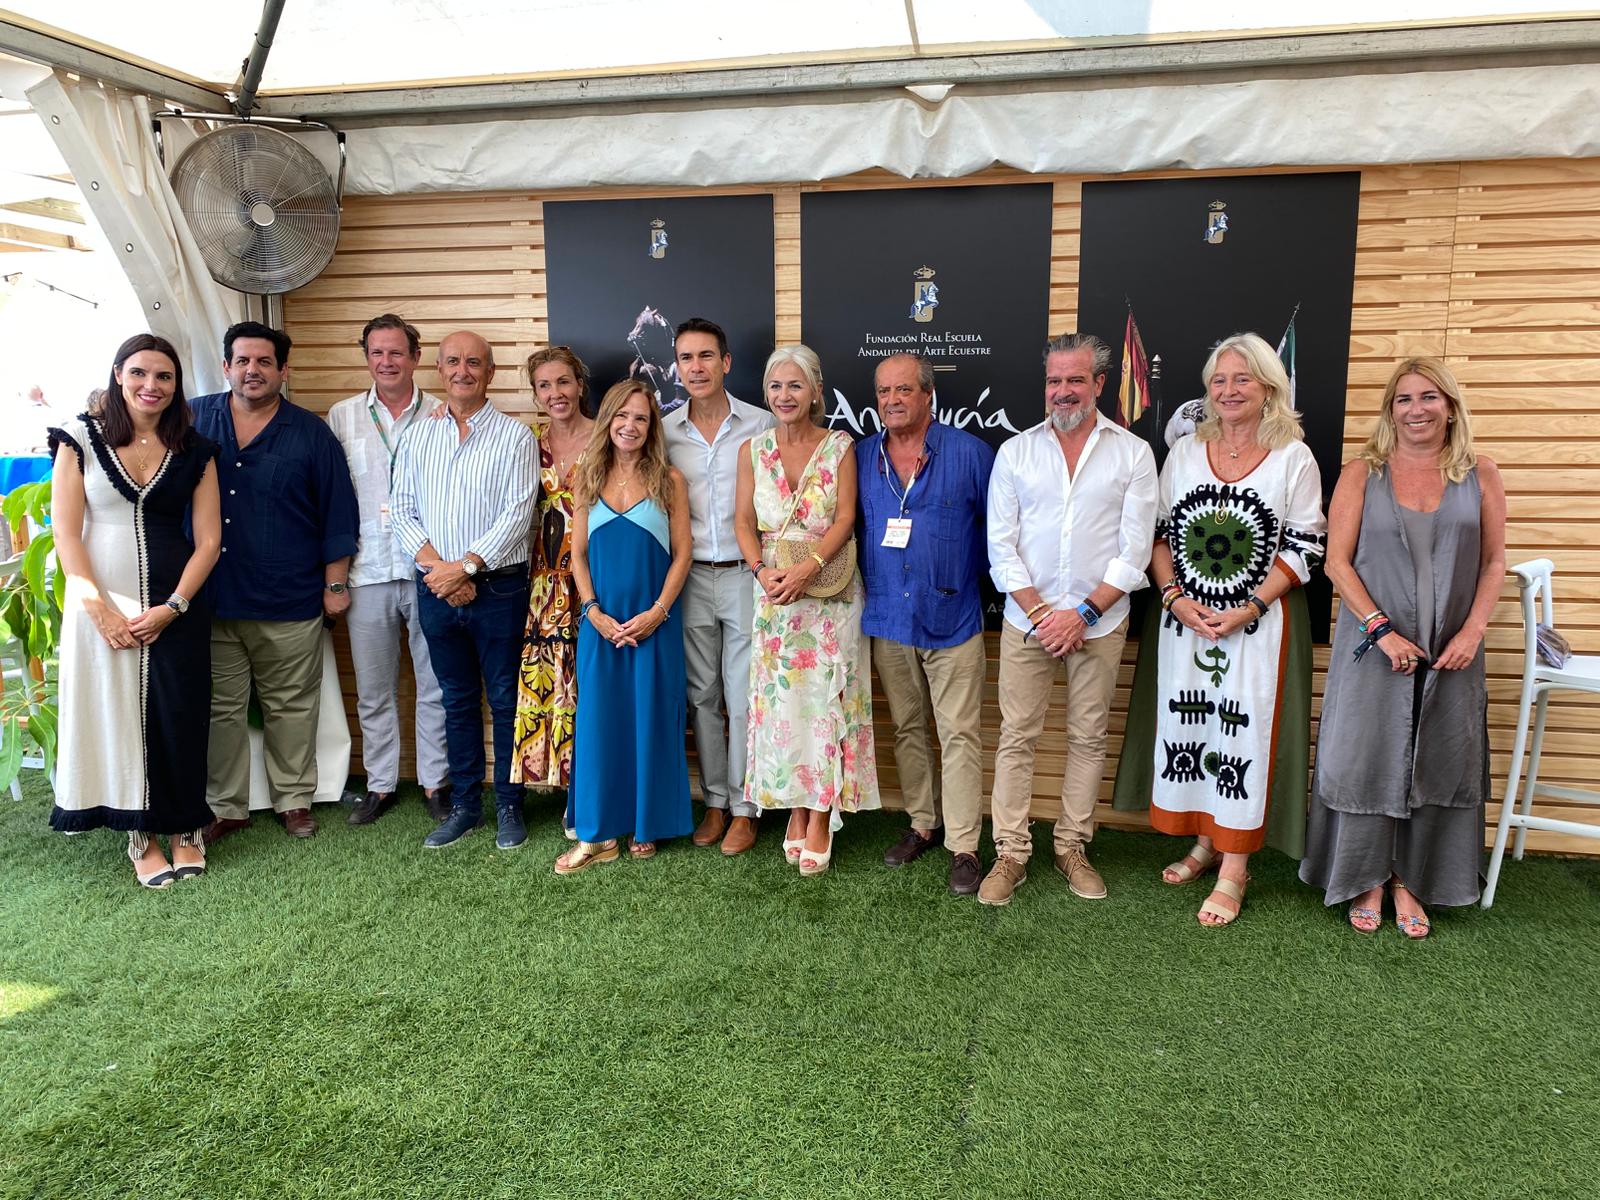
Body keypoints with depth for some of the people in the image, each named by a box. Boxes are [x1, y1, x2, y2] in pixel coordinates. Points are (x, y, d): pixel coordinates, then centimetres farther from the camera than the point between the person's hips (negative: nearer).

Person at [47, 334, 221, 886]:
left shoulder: (195, 450, 3)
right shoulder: (80, 438, 0)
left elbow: (208, 539, 0)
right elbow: (65, 531, -4)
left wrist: (172, 608, -10)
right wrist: (101, 609, -11)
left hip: (176, 607, 1)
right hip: (102, 603, -1)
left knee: (179, 718, 4)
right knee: (115, 715, 6)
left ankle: (184, 828, 21)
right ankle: (141, 837, 19)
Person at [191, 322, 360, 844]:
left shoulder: (311, 433, 1)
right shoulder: (193, 421, 5)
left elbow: (337, 513, 2)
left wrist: (335, 583, -1)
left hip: (289, 603, -2)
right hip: (210, 599, 2)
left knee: (291, 707, 8)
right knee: (219, 709, 10)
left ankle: (294, 800, 23)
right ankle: (224, 805, 23)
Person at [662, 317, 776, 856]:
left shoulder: (760, 424, -3)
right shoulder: (665, 430, 4)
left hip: (744, 574, -3)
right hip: (691, 576, 3)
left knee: (744, 699, 2)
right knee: (702, 696, 11)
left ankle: (743, 808, 15)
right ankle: (714, 802, 24)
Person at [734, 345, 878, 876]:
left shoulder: (840, 447, 0)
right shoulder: (753, 450, 7)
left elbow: (845, 518, -7)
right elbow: (744, 522, 4)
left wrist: (808, 567, -20)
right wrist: (763, 570, -14)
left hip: (829, 589, -2)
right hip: (773, 591, 2)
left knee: (825, 698, -2)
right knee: (782, 700, 4)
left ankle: (820, 817, 7)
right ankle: (795, 809, 17)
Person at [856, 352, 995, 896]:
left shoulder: (968, 453, -4)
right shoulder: (861, 457, 5)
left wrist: (975, 573, 1)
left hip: (952, 618, -3)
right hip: (888, 620, 4)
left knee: (959, 734, -1)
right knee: (907, 730, 14)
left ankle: (964, 846, 6)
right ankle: (922, 824, 29)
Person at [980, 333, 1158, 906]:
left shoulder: (1132, 453, 2)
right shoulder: (1016, 451, 4)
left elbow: (1135, 550, -3)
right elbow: (1001, 545, 1)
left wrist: (1083, 613, -10)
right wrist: (1041, 612, -8)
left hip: (1099, 621, 0)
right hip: (1028, 618, 1)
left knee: (1088, 737, 8)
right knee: (1017, 736, 3)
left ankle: (1072, 847, 22)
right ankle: (1011, 853, 12)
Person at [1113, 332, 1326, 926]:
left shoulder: (1294, 458, -2)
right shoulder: (1184, 452, 7)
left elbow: (1304, 547, -5)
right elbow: (1159, 532, 7)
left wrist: (1248, 609, -14)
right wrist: (1176, 598, -7)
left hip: (1259, 621, -3)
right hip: (1184, 618, 3)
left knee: (1245, 732, -2)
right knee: (1187, 723, 7)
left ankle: (1234, 870, 7)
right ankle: (1205, 842, 25)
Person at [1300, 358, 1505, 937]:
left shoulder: (1480, 475, 4)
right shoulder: (1362, 473, -1)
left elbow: (1494, 562, 5)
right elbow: (1338, 562, -5)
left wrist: (1472, 631, -8)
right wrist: (1382, 629, -14)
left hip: (1451, 652, 2)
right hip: (1373, 647, -2)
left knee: (1436, 764, 8)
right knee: (1367, 759, 3)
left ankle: (1409, 882, 23)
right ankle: (1366, 881, 19)